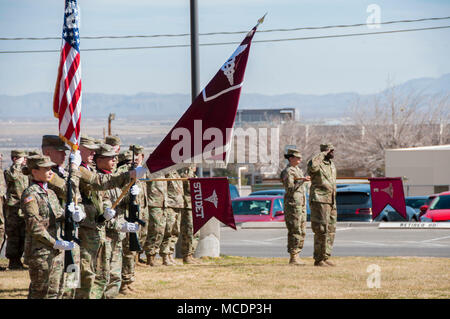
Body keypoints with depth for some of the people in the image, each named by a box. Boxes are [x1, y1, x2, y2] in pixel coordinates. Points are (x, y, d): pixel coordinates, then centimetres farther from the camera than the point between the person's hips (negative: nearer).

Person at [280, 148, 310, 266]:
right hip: (292, 204, -9)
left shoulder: (298, 170, 18)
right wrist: (302, 181, -30)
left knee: (302, 232, 8)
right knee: (295, 231, -10)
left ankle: (296, 256, 12)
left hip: (301, 204, 9)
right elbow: (290, 189, -21)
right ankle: (293, 258, -9)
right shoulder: (288, 172, -11)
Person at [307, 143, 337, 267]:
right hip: (319, 201, -9)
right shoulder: (318, 164, -9)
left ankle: (326, 257, 17)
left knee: (330, 231, 10)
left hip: (331, 202, 9)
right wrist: (323, 154, -23)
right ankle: (318, 260, -6)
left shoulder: (332, 165, 18)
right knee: (321, 230, -9)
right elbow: (312, 165, -37)